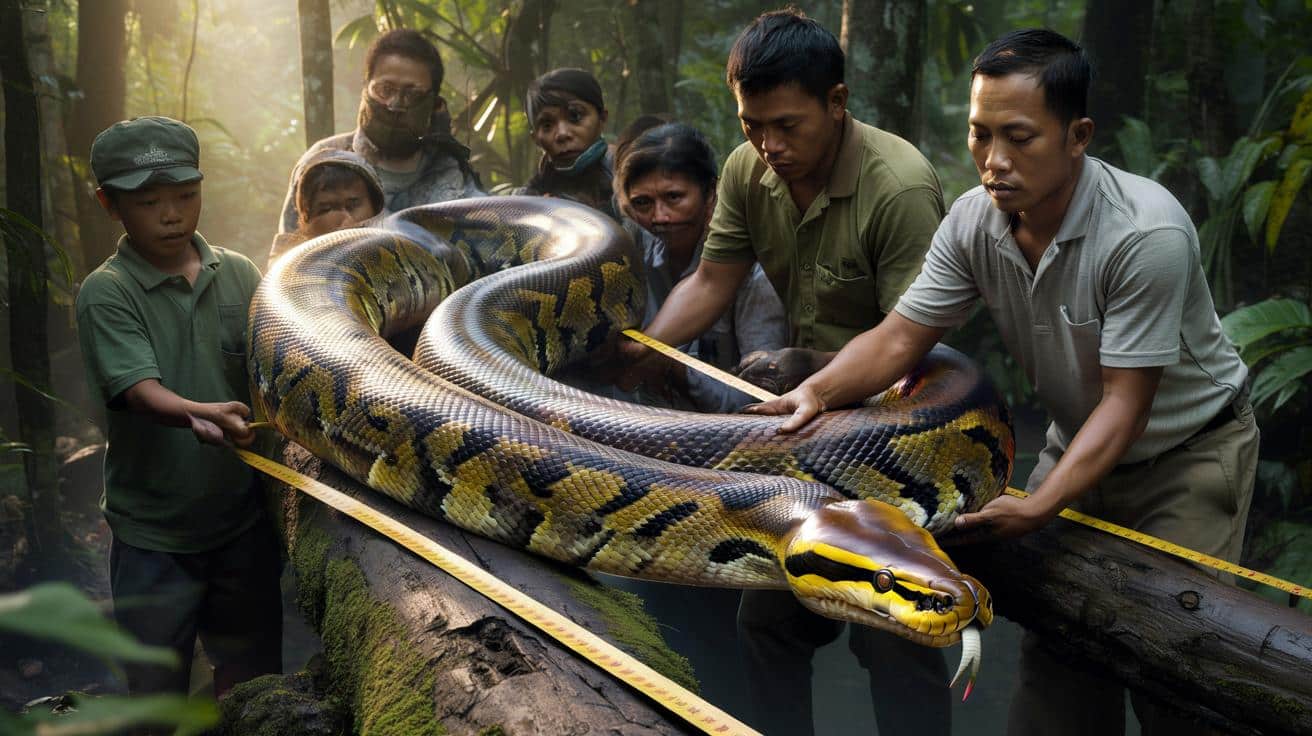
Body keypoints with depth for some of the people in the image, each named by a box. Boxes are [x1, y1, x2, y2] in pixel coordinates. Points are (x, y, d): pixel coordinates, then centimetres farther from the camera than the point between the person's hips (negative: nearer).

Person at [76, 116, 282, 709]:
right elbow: (140, 390, -24)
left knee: (252, 681, 16)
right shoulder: (106, 293, -10)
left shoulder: (239, 275, 3)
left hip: (244, 519, 4)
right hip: (154, 531, -3)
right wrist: (201, 415, -43)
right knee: (158, 689, 9)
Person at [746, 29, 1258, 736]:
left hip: (1188, 447, -4)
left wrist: (1040, 505, -39)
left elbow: (1125, 402, -29)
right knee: (1054, 633, 1)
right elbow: (899, 337, -9)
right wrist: (818, 389, -27)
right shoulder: (973, 222, -14)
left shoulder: (1146, 233, -30)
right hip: (1078, 442, 5)